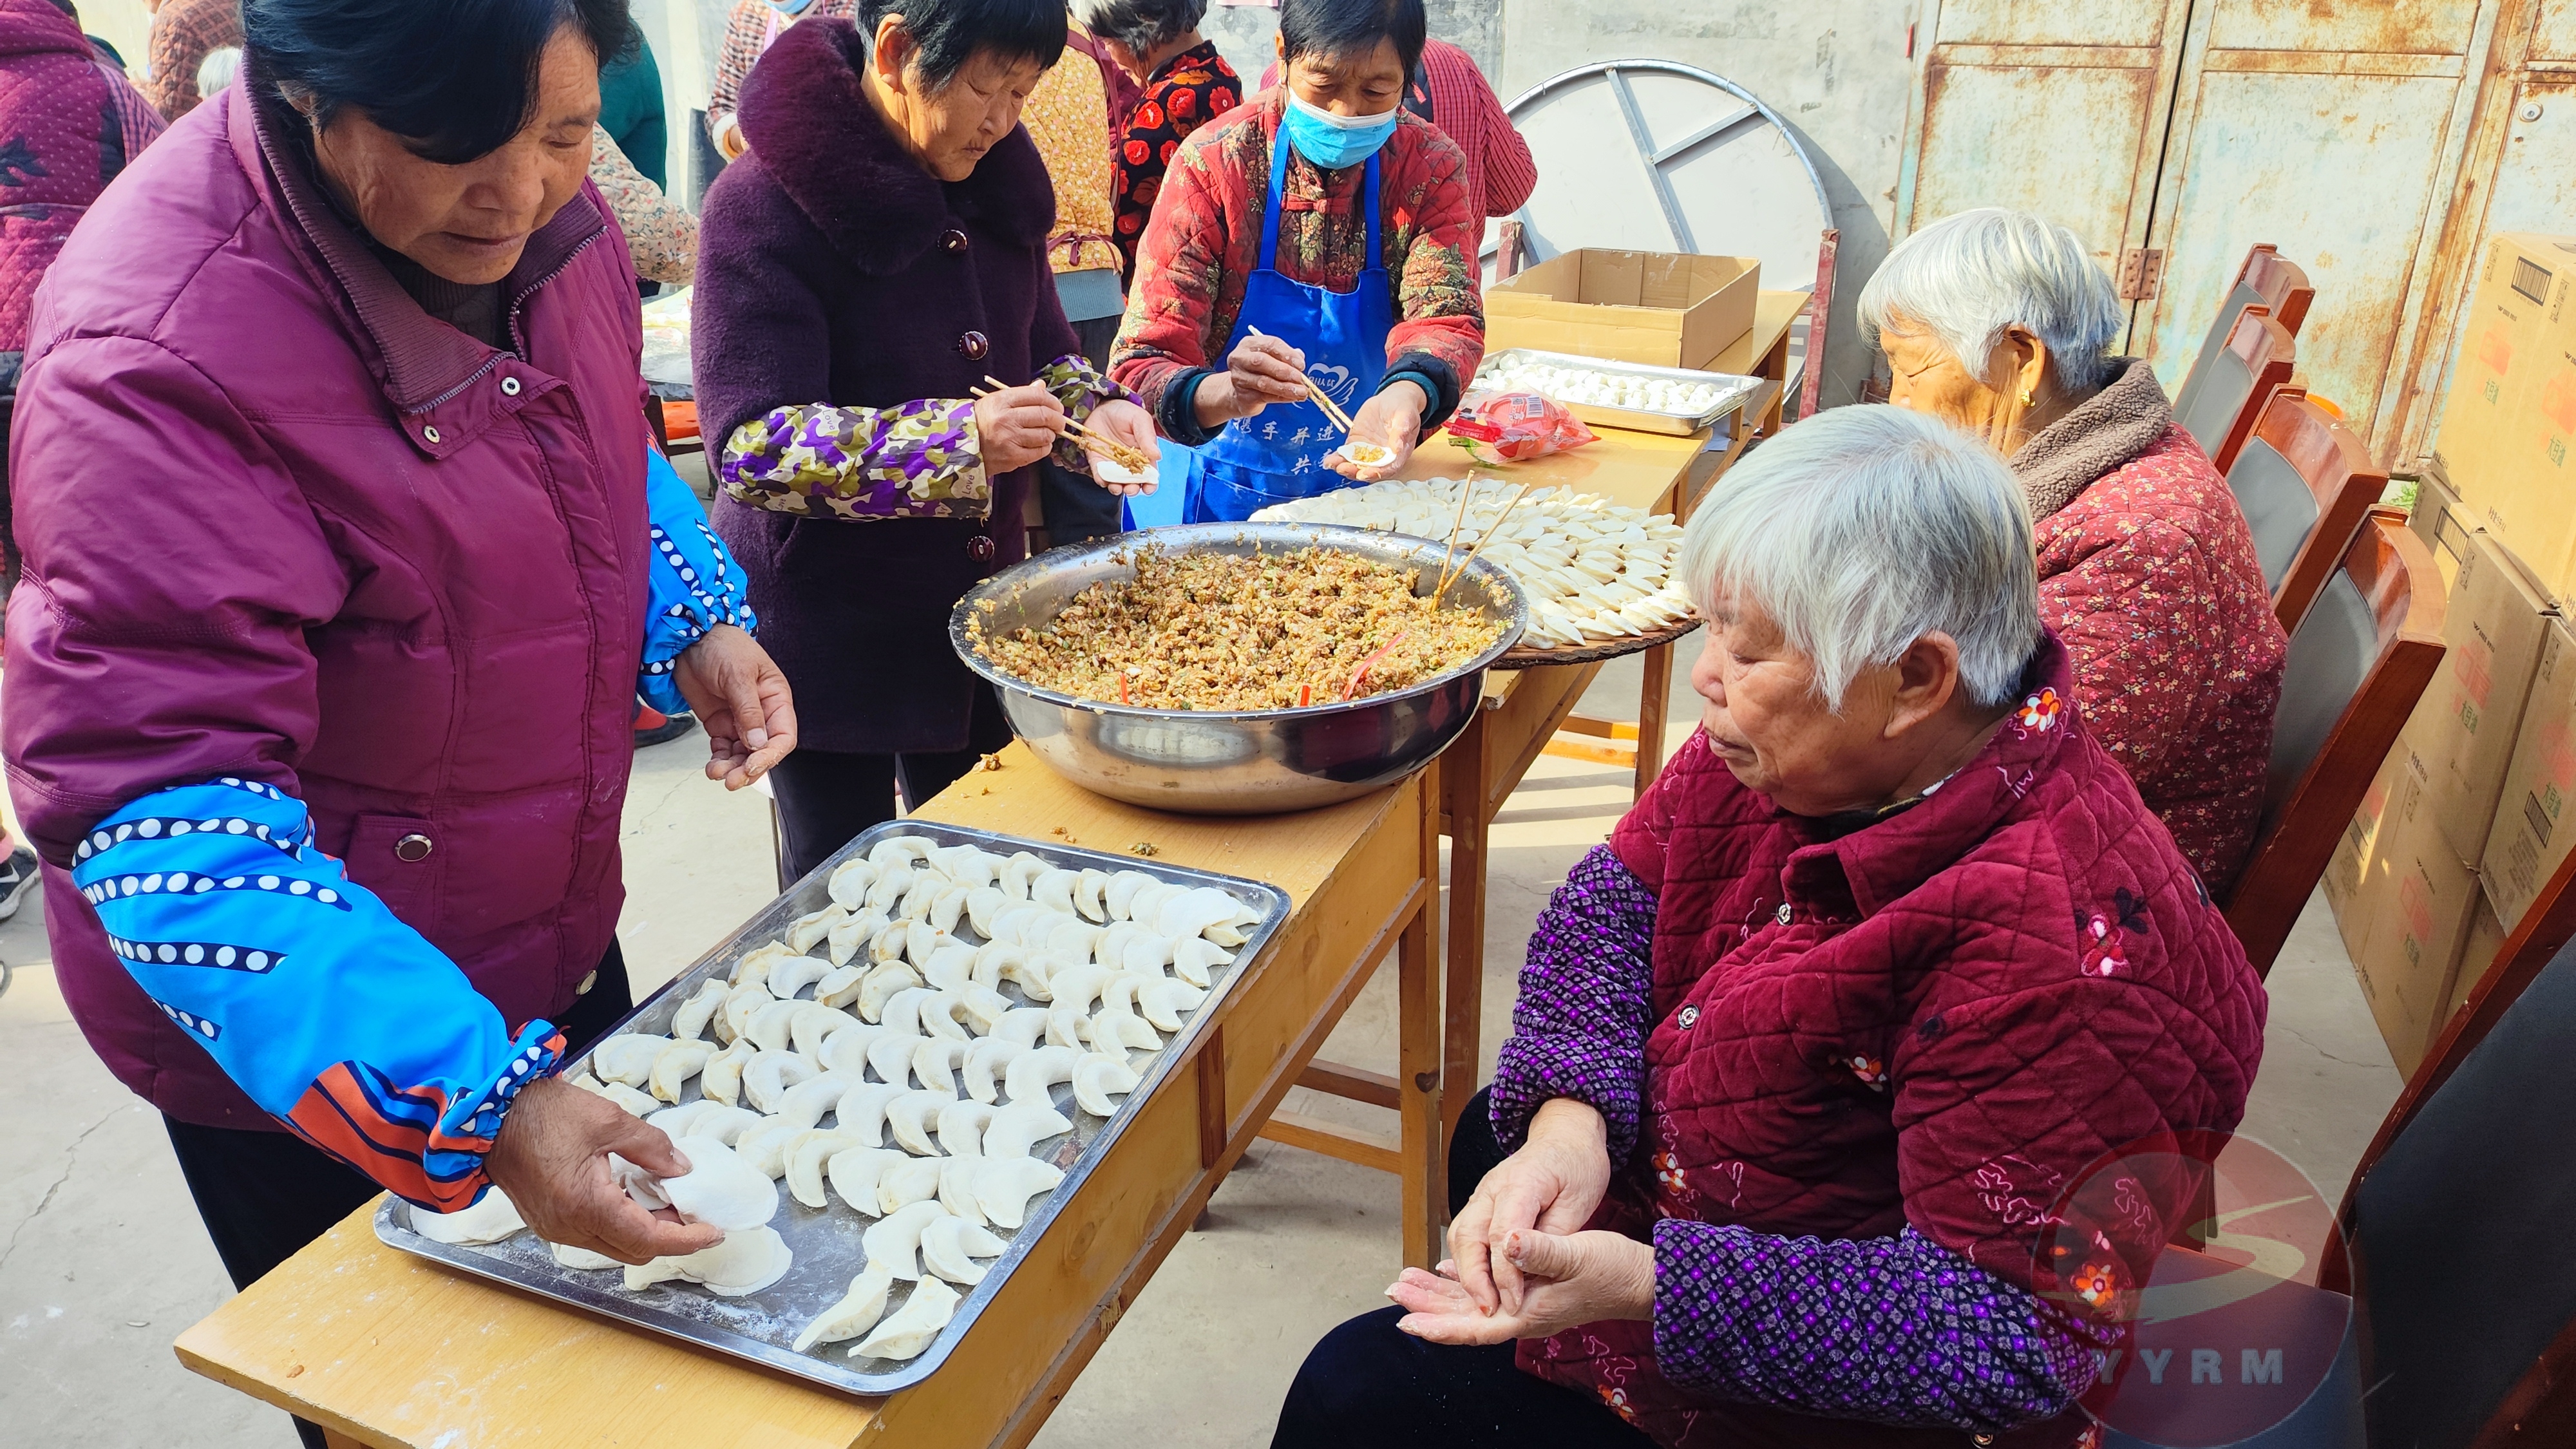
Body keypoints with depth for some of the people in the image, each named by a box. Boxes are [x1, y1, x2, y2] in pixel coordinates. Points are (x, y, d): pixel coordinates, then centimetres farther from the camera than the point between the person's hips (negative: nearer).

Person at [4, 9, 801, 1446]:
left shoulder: (539, 217, -8)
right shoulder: (156, 357, -30)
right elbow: (165, 804, -32)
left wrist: (696, 621, -6)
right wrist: (477, 1100, -40)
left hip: (554, 941, 7)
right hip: (311, 1043, -6)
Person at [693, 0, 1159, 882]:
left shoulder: (993, 182, 4)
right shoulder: (766, 204, -17)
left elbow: (1042, 346, 16)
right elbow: (751, 444, -22)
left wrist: (1091, 410, -7)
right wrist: (959, 438, -34)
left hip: (982, 598, 6)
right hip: (828, 628, -6)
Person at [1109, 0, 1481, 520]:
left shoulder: (1432, 170, -5)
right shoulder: (1211, 165, -14)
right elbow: (1139, 367, -20)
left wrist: (1407, 391, -42)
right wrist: (1224, 395, -43)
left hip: (1363, 481, 7)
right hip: (1225, 499, -7)